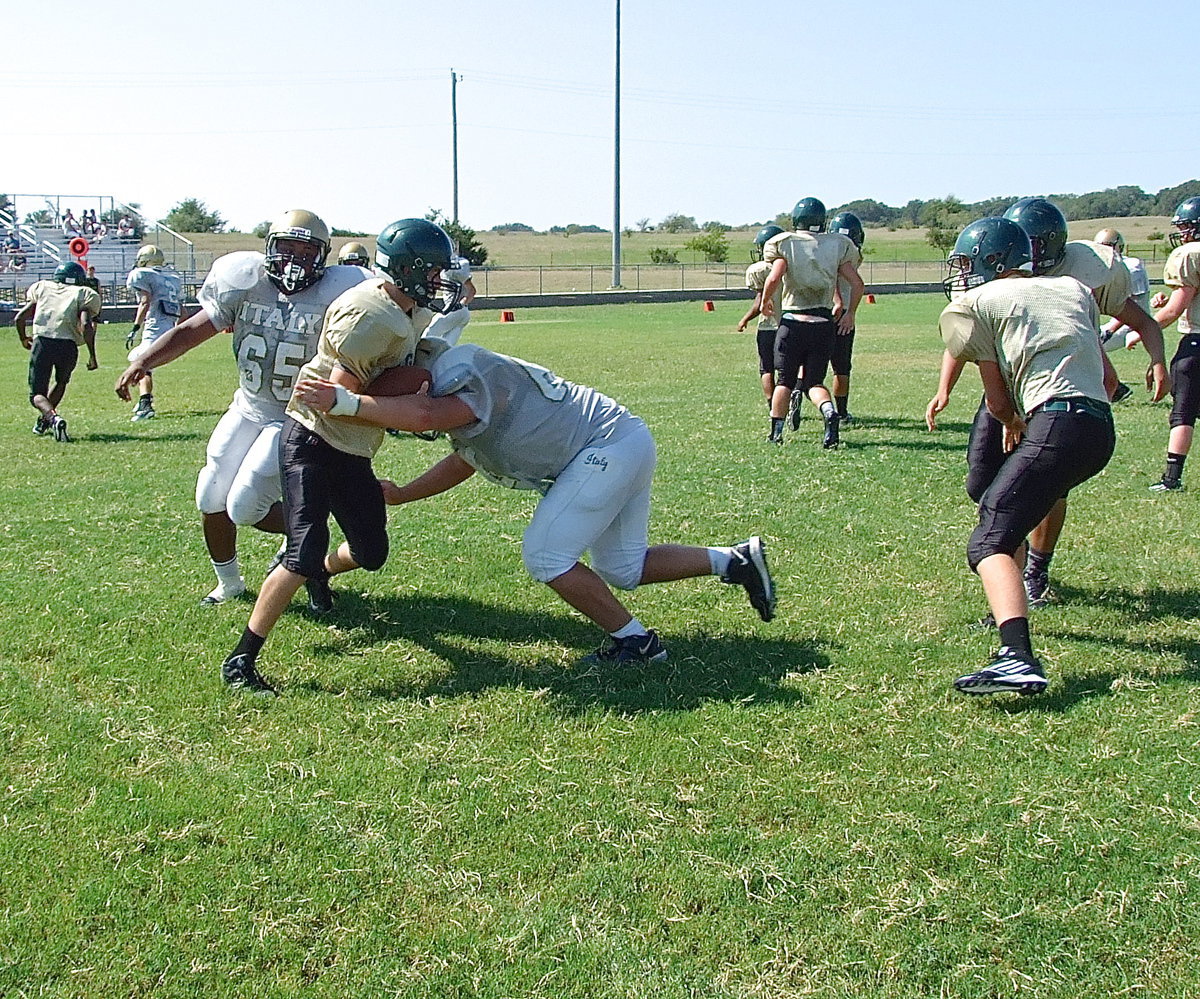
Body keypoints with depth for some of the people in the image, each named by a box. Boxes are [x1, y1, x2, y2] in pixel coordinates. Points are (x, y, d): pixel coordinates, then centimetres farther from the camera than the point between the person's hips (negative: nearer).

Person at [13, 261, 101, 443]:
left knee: (37, 394, 6)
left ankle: (53, 418, -22)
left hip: (41, 342, 0)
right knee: (61, 382, 30)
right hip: (68, 345, 0)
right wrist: (92, 356, -4)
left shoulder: (42, 288, 18)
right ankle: (43, 421, 27)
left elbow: (19, 318, 13)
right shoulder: (84, 294, 10)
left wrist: (24, 339, 32)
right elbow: (86, 325, -7)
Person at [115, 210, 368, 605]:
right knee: (211, 499, 9)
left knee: (244, 508, -10)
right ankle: (228, 582, 32)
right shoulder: (247, 285, -6)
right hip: (247, 409, 5)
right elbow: (191, 331, -4)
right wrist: (143, 362, -15)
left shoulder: (333, 296, -16)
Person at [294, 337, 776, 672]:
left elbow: (423, 416, -38)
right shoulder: (455, 383, 15)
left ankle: (635, 641, 4)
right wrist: (400, 494, 21)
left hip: (607, 448, -10)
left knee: (545, 555, -6)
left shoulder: (462, 378, -17)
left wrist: (343, 400, -36)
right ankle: (737, 561, 19)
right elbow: (464, 461, 25)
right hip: (626, 441, 10)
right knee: (621, 568, 16)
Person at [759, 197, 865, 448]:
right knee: (814, 381, 9)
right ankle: (830, 413, -20)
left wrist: (765, 301, 2)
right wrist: (849, 313, 16)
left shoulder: (786, 244, -2)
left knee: (785, 380, 12)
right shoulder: (836, 245, 7)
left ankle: (776, 432, 14)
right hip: (824, 322, 2)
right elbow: (857, 283, 3)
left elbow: (774, 278, -16)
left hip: (793, 321, -2)